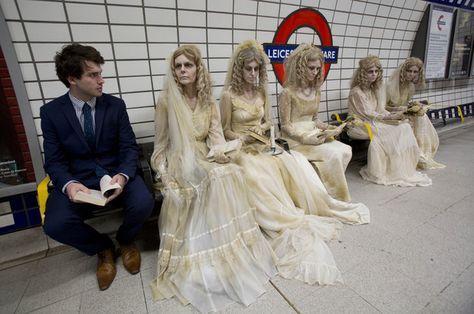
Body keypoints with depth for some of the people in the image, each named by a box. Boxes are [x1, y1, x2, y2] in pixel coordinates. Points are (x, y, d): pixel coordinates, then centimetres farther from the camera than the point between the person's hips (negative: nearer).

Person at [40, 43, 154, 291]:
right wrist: (68, 184, -24)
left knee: (143, 203, -27)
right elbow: (54, 160, -1)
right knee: (55, 224, -26)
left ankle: (125, 240, 11)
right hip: (77, 178, 1)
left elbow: (129, 147, -4)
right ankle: (103, 248, 9)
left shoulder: (115, 105, -2)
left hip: (116, 173, 0)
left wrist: (123, 175, -25)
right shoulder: (51, 112, -2)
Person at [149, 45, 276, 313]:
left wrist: (221, 153, -23)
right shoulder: (167, 101, -4)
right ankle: (213, 248, -17)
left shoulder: (209, 102, 7)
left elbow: (216, 137, -1)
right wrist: (166, 176, -10)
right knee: (216, 178, -31)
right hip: (180, 163, -4)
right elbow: (161, 145, -1)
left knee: (233, 172, -26)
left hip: (206, 160, 4)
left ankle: (235, 240, -10)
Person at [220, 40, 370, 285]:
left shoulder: (262, 92, 9)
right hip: (241, 148, -4)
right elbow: (226, 131, -3)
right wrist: (243, 138, -19)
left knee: (295, 162, -20)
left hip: (263, 144, 4)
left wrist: (261, 127, -7)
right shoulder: (229, 95, -7)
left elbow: (268, 121, 15)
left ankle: (320, 206, -3)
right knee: (260, 176, -34)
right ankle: (289, 222, -22)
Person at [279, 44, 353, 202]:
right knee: (333, 154, -23)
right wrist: (305, 138, -22)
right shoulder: (288, 92, -11)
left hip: (314, 134, 7)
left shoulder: (316, 91, 11)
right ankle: (334, 196, -3)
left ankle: (330, 187, 0)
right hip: (296, 139, -7)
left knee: (346, 150, -13)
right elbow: (285, 125, -11)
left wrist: (328, 127, -2)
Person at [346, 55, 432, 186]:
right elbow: (368, 114, -15)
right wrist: (390, 117, -18)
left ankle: (405, 169, -7)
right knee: (391, 133, -24)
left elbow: (379, 109, 11)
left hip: (375, 121, 8)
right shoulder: (356, 92, -12)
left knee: (404, 127, -10)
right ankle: (394, 172, -11)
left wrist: (392, 115, -7)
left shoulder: (374, 89, 14)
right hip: (362, 125, -8)